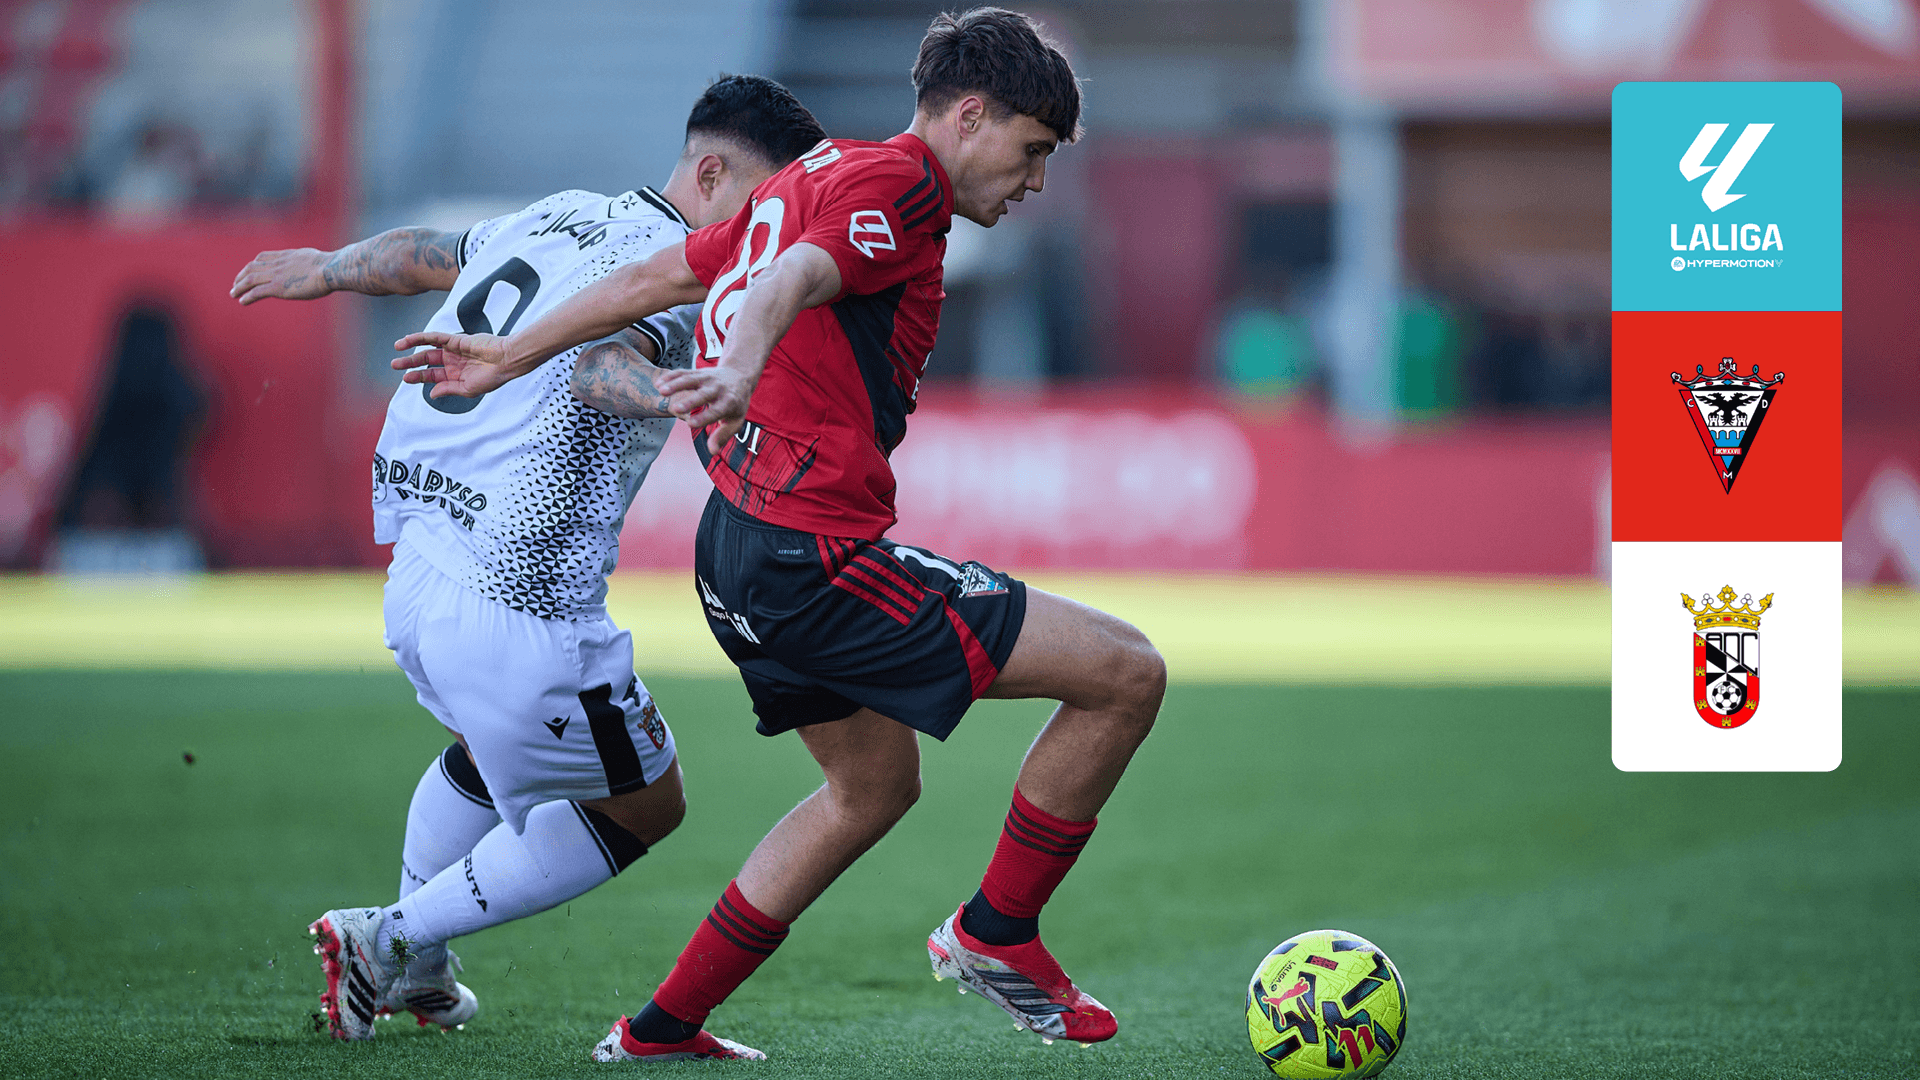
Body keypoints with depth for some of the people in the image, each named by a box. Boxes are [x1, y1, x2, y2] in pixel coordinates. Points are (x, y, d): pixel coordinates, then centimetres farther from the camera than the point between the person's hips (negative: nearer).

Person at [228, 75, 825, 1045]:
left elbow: (419, 254, 29)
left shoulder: (559, 218, 12)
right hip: (522, 610, -9)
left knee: (492, 745, 38)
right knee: (646, 808, 13)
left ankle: (414, 972, 47)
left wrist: (325, 270, 48)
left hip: (412, 576, 9)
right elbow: (603, 358, -35)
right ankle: (392, 939, 10)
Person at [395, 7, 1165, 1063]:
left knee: (874, 786, 29)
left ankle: (659, 1027, 31)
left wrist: (510, 357, 33)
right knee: (1126, 674, -10)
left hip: (738, 549, 10)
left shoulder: (820, 174, 18)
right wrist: (742, 372, -49)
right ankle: (995, 933, 5)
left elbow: (660, 273, 24)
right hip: (815, 558, -10)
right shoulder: (893, 182, -10)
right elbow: (790, 282, -30)